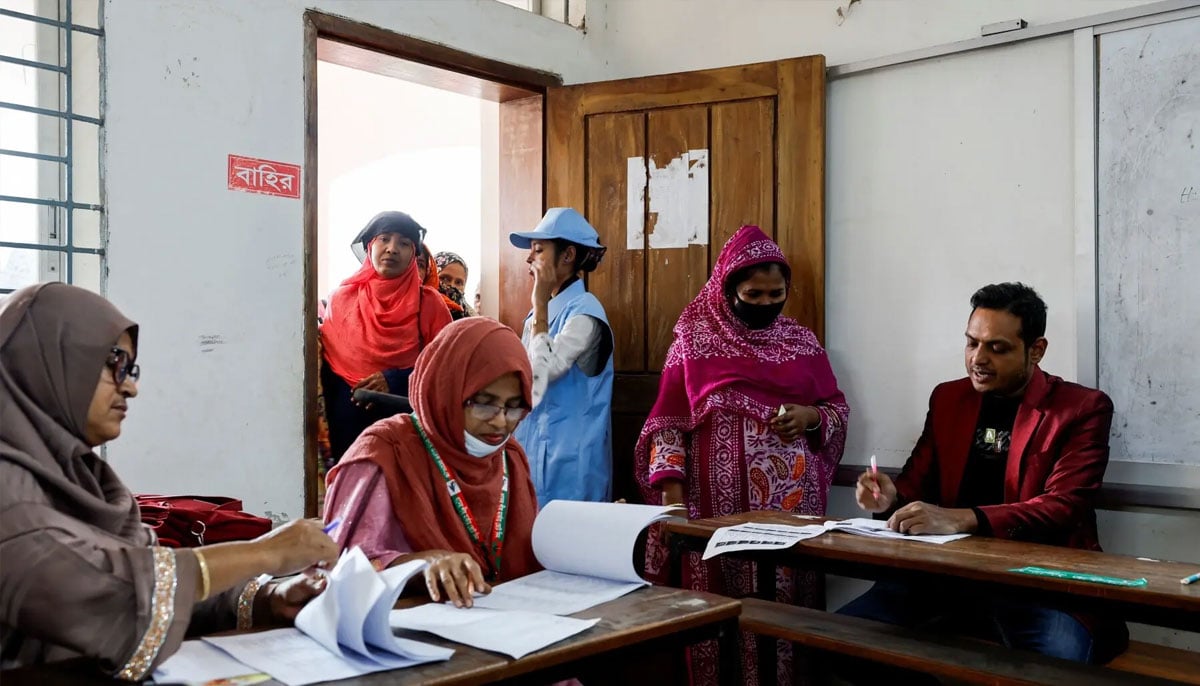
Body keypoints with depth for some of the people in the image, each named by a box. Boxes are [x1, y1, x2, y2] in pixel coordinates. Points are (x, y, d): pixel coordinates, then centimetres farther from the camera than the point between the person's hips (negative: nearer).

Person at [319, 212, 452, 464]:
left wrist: (395, 381, -15)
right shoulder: (342, 298, 4)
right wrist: (328, 430, 3)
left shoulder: (429, 303, -2)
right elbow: (328, 366, 8)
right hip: (349, 423, 2)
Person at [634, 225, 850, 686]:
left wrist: (812, 416, -7)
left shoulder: (802, 342, 9)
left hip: (792, 501, 3)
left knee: (787, 600, 6)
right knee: (721, 605, 1)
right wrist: (670, 490, -10)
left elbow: (839, 409, 15)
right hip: (719, 501, -2)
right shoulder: (694, 338, 1)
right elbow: (669, 421, 0)